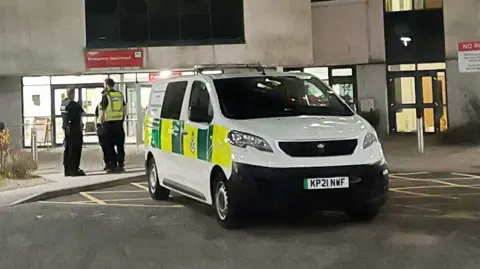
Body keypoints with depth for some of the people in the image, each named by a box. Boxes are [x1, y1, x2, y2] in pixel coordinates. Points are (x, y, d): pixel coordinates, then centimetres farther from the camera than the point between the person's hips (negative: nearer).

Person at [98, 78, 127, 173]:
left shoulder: (106, 96, -8)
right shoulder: (120, 95, 9)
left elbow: (102, 110, -10)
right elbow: (125, 108, 12)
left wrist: (100, 120, 4)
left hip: (109, 123, -5)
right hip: (119, 122, 5)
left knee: (109, 145, 3)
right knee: (120, 144, 11)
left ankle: (113, 165, 1)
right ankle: (121, 165, 11)